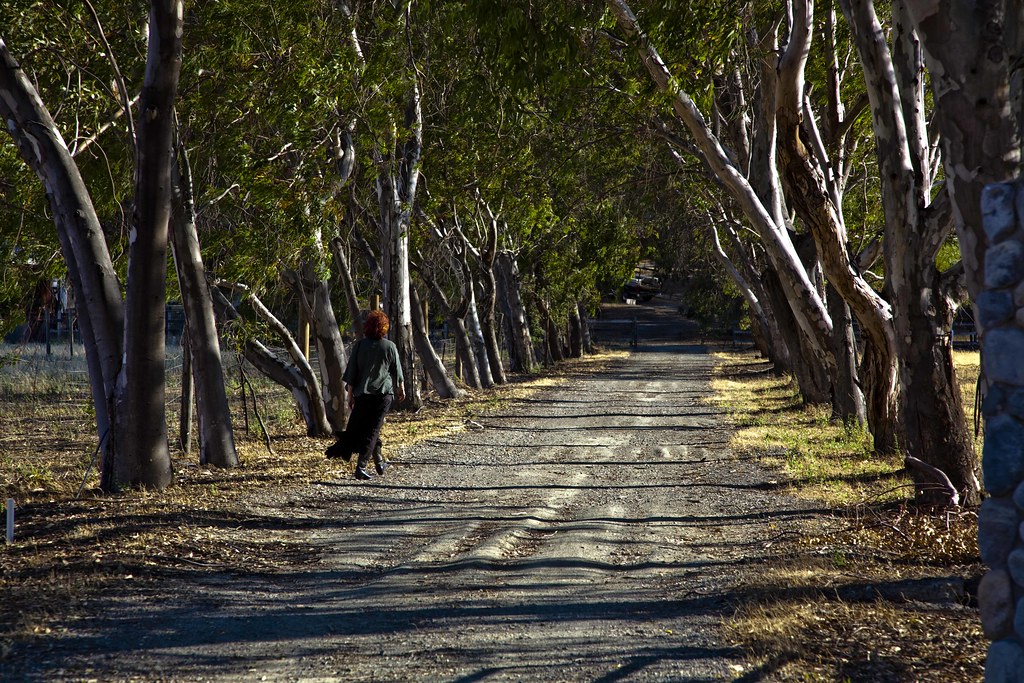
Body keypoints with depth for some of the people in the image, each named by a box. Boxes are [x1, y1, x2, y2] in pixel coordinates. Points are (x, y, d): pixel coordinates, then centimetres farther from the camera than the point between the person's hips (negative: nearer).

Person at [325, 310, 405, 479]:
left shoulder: (359, 345, 1)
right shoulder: (390, 346, -1)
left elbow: (351, 373, 1)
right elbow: (397, 372, 8)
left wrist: (350, 394, 8)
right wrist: (401, 389, 24)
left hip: (362, 394, 2)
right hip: (384, 394, -1)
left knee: (362, 427, 19)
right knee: (372, 429, -1)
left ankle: (379, 461, 26)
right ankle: (361, 467, -9)